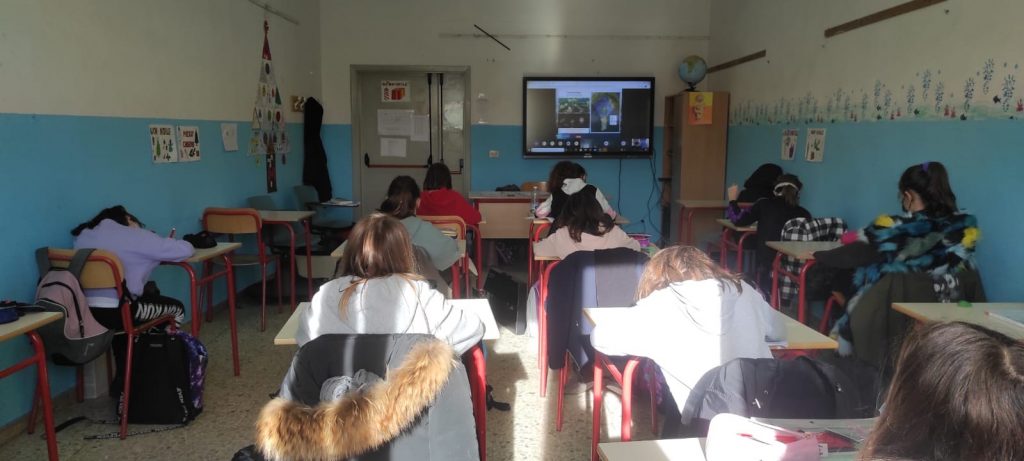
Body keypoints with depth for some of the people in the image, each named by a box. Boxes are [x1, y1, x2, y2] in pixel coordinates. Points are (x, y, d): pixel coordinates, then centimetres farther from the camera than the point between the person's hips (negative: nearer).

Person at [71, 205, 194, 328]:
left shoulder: (83, 236, 15)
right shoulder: (134, 236, -4)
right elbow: (186, 249, -6)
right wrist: (166, 242, 16)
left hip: (83, 312, 7)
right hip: (114, 313, -7)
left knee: (151, 295, 31)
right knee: (177, 308, 18)